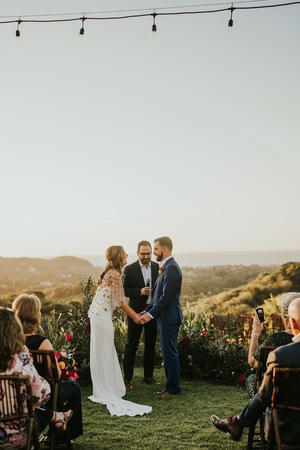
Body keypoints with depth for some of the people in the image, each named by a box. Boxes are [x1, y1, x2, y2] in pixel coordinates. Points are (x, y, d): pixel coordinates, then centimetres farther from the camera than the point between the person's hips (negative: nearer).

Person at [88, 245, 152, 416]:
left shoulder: (110, 272, 15)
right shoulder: (115, 274, -14)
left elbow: (118, 301, 17)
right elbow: (120, 302, -13)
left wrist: (135, 314, 15)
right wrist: (135, 316, -3)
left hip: (98, 314, 9)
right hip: (103, 316, -9)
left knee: (103, 353, 14)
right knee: (104, 353, -2)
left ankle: (105, 390, 22)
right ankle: (107, 392, 6)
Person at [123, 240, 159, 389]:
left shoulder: (158, 268, 3)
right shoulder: (129, 269, -6)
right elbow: (124, 290, -5)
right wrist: (139, 292, -20)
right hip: (136, 312, -3)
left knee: (150, 345, 12)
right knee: (131, 345, 2)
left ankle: (148, 376, 24)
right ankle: (128, 378, 9)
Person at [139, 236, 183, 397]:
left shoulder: (171, 268, -17)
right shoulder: (166, 267, 15)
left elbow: (166, 297, -22)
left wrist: (151, 314, -20)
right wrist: (147, 310, 13)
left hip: (169, 318, -10)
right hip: (164, 318, 10)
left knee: (170, 353, -2)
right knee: (167, 353, 15)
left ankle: (174, 388, 8)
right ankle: (171, 385, 23)